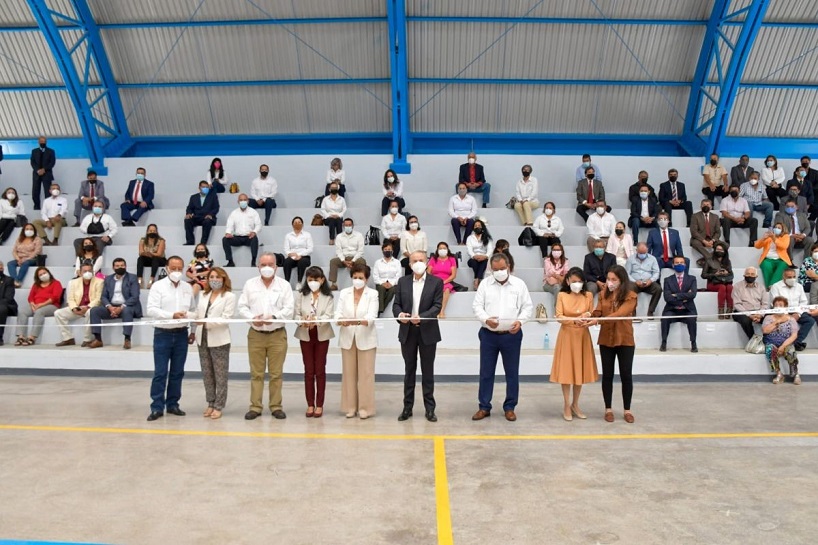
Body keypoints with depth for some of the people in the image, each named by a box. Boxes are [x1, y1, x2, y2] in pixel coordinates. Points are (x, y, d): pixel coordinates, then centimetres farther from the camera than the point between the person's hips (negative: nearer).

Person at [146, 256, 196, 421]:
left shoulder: (188, 288, 9)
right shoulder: (158, 286, -3)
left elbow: (194, 310, 13)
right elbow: (151, 310, -13)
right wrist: (172, 315, -24)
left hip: (181, 334, 4)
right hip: (163, 333, -4)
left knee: (177, 372, 10)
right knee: (160, 373, -2)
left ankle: (172, 404, 20)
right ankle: (157, 407, 5)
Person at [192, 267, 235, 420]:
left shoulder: (229, 296, -4)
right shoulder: (203, 295, 15)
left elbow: (225, 319, -13)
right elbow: (198, 315, 17)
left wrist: (206, 322, -24)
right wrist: (194, 331, 14)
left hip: (219, 341, -6)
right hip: (202, 339, 6)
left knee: (220, 375, 1)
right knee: (207, 374, 11)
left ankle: (218, 406, 8)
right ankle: (210, 404, 21)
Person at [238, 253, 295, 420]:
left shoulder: (284, 285, 3)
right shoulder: (250, 284, 8)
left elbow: (289, 309, -3)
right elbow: (242, 306, 5)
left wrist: (274, 317, -18)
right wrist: (252, 318, -13)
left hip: (277, 334, -1)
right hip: (255, 334, 1)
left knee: (276, 373, 3)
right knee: (256, 373, 5)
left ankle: (276, 406, 12)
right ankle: (255, 407, 13)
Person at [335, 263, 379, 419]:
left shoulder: (373, 294, -4)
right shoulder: (344, 293, 4)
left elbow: (371, 316, -17)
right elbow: (338, 314, -4)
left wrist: (359, 321, -37)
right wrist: (341, 321, -27)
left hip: (366, 339, -3)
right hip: (347, 338, 3)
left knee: (365, 374, 0)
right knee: (349, 373, 8)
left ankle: (365, 408, 8)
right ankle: (350, 407, 18)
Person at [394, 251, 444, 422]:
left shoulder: (436, 282, -2)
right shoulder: (402, 281, 6)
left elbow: (437, 305, -10)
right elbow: (396, 304, 4)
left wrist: (421, 317, -25)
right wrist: (399, 314, -19)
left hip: (427, 332, -2)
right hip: (407, 332, 2)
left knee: (427, 371, 6)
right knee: (409, 370, 10)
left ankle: (430, 408, 14)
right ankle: (407, 407, 18)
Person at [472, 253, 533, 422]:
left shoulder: (519, 284, 1)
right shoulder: (485, 284, 2)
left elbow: (528, 307, 2)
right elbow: (477, 305, 0)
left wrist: (520, 321, -15)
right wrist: (486, 319, -18)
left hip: (512, 335, 0)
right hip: (488, 334, 1)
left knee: (512, 373, 8)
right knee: (486, 372, 7)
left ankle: (510, 407, 21)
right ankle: (484, 407, 18)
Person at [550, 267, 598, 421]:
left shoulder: (588, 295, 0)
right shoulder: (562, 295, -4)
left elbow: (592, 316, 4)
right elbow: (559, 317, -9)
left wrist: (587, 319, -19)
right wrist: (575, 319, -25)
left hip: (583, 336, 2)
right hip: (567, 336, -2)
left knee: (580, 370, 9)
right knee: (566, 370, 1)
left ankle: (575, 404, 23)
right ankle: (566, 406, 13)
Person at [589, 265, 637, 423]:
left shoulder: (631, 296, -10)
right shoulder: (603, 294, 4)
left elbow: (619, 314, -23)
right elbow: (597, 311, -5)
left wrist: (598, 320, -33)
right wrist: (588, 315, -28)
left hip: (625, 340, -3)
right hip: (606, 339, 3)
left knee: (626, 375, 4)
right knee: (607, 375, 8)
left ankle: (627, 410, 19)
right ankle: (608, 409, 20)